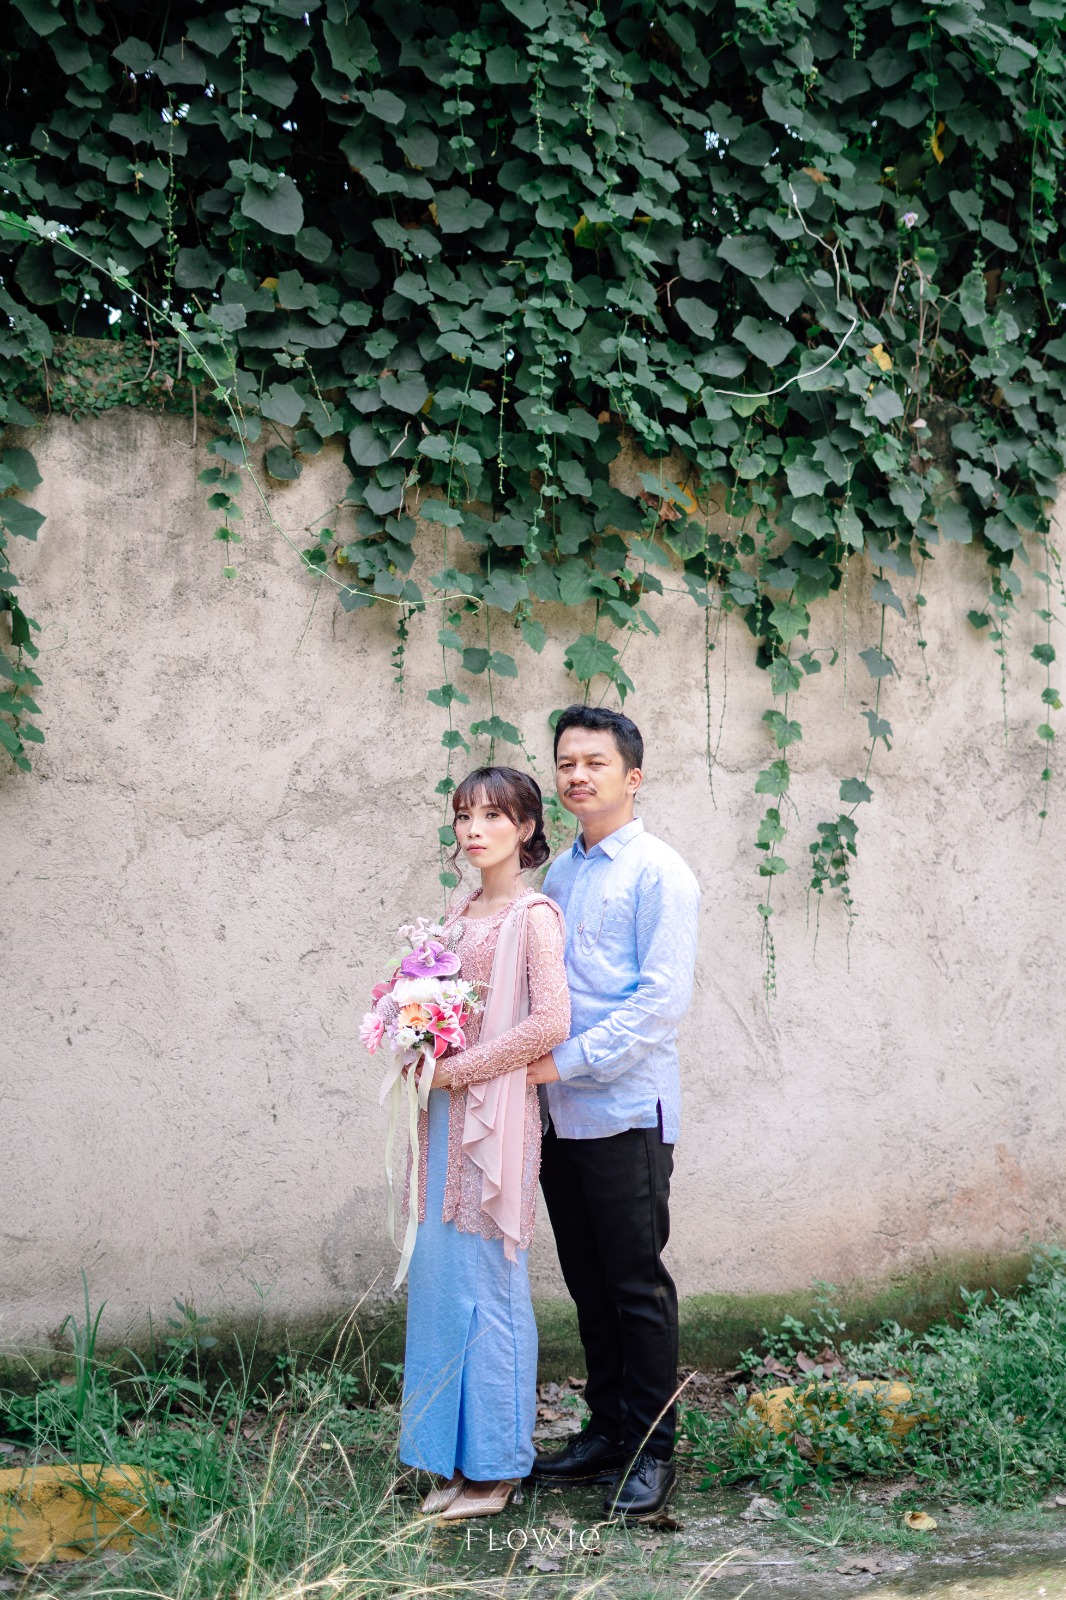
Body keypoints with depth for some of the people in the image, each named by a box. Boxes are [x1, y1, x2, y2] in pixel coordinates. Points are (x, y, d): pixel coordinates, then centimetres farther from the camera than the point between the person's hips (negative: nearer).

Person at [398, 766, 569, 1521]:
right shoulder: (460, 914, 15)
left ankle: (495, 1468, 8)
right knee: (440, 1279, 8)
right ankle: (457, 1459, 18)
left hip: (496, 1114, -8)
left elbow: (550, 1021, -17)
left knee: (486, 1283, -3)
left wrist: (461, 1069, -13)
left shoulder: (533, 915, -9)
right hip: (450, 1115, 8)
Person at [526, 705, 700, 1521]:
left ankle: (652, 1450, 9)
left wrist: (571, 1059, -16)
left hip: (626, 1111, -7)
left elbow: (663, 997, -15)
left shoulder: (658, 872, -8)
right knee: (588, 1285, 14)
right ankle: (606, 1429, 25)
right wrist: (533, 1059, 6)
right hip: (562, 1114, 7)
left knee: (637, 1285, 0)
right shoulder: (560, 872, 15)